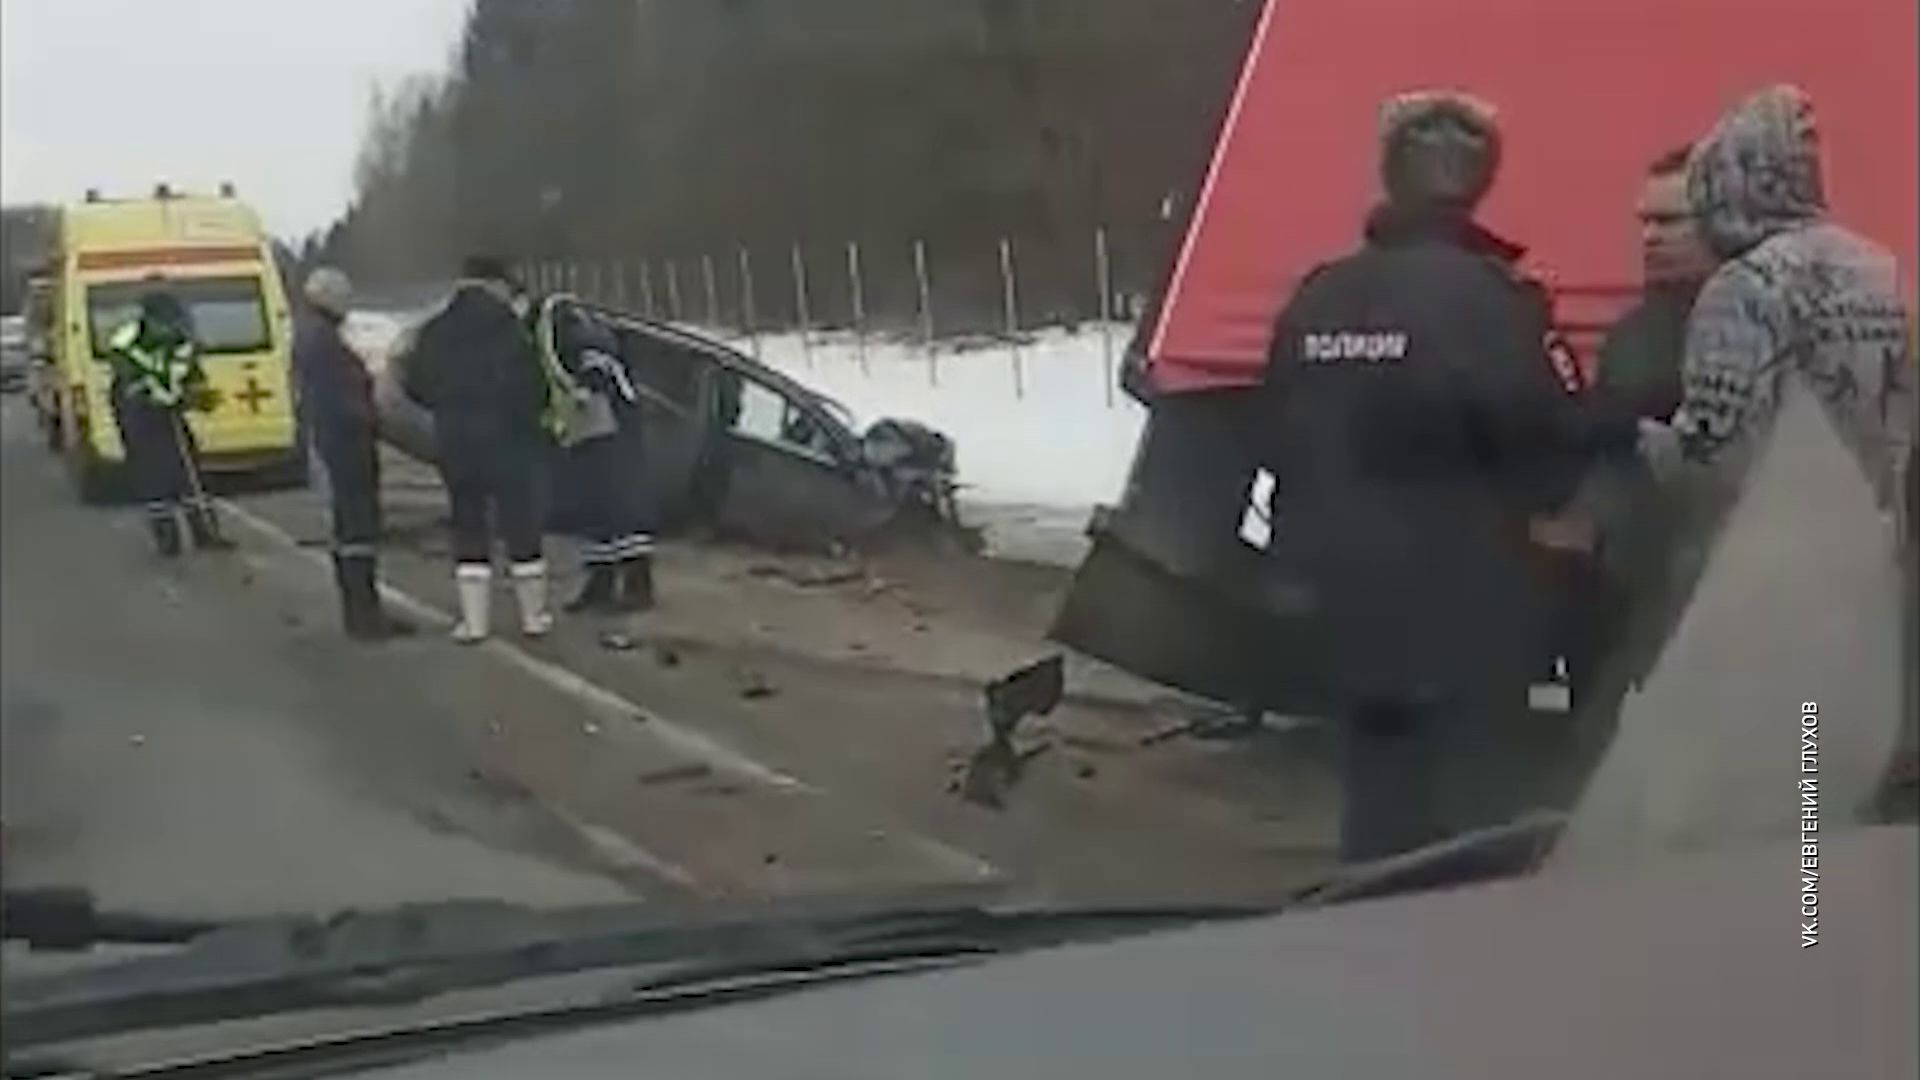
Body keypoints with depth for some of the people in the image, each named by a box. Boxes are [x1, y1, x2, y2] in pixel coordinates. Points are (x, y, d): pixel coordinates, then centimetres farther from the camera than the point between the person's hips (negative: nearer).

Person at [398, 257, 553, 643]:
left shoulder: (434, 331, 7)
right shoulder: (504, 325, -9)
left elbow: (414, 383, 8)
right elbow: (526, 381, -15)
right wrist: (528, 420, 3)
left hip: (454, 440, 4)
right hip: (503, 437, -4)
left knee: (469, 527, 10)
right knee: (520, 524, 6)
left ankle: (473, 620, 7)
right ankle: (534, 615, 12)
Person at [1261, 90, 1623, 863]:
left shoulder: (1314, 300, 6)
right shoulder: (1483, 296, -14)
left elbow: (1282, 450, 11)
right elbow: (1553, 446, -12)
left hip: (1347, 612, 7)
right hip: (1463, 620, -6)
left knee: (1381, 809, 16)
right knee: (1481, 816, 1)